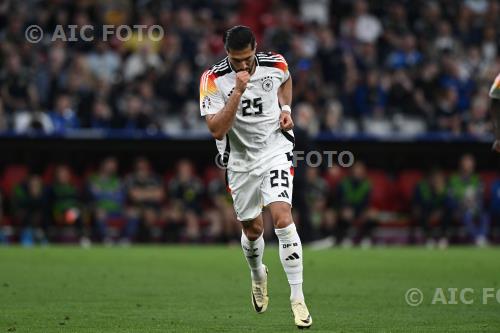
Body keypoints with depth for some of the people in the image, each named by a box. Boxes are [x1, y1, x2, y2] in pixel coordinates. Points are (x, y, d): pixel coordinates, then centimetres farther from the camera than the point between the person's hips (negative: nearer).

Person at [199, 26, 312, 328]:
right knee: (253, 229, 12)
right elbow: (217, 131, -26)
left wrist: (286, 108, 0)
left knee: (282, 217, -20)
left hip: (275, 149, -1)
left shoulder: (275, 64, -9)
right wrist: (238, 92, -33)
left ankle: (298, 299, -17)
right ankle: (258, 275, 48)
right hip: (240, 160, 1)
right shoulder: (213, 80, -17)